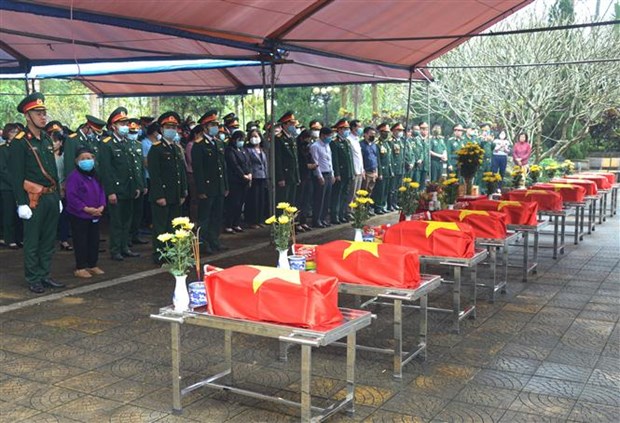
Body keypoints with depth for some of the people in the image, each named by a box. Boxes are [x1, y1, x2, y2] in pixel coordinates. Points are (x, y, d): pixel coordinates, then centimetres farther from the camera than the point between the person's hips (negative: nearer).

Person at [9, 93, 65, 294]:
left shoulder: (46, 140, 13)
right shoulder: (19, 142, -9)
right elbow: (16, 176, -13)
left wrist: (58, 197, 16)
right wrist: (22, 203, -16)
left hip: (51, 197, 7)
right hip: (34, 199, -7)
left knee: (48, 240, 13)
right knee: (32, 241, 2)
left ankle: (44, 275, 23)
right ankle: (33, 279, 11)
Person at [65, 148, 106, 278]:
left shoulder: (95, 176, 9)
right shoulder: (74, 176, -13)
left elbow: (101, 191, 12)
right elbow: (71, 196, -18)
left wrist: (101, 206, -5)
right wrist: (86, 208, -20)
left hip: (95, 215, 7)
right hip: (79, 215, -7)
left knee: (94, 240, 13)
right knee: (81, 241, 0)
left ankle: (92, 265, 25)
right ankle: (80, 268, 10)